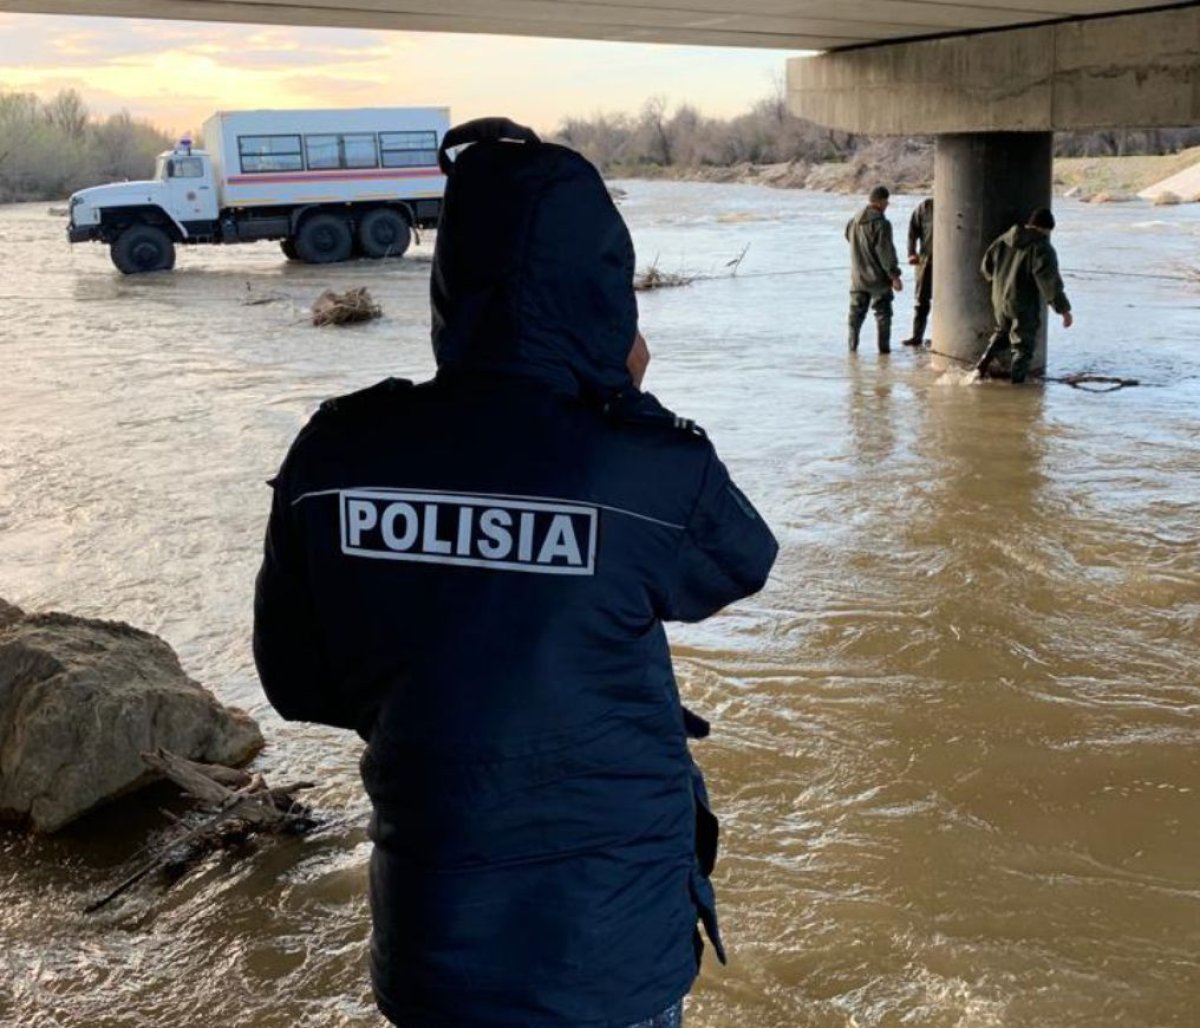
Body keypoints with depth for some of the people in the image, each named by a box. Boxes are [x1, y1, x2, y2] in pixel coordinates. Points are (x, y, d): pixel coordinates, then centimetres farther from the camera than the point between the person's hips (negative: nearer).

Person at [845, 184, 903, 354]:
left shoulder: (854, 221, 3)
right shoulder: (880, 223, -19)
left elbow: (849, 238, 17)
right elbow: (886, 252, -18)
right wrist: (894, 276, -13)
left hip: (858, 277, 6)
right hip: (878, 278, -6)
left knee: (856, 312, 12)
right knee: (882, 312, 5)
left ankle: (853, 345, 11)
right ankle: (884, 347, 6)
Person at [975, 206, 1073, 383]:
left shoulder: (1004, 241, 3)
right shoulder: (1042, 249, -18)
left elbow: (986, 266, 13)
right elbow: (1050, 282, -23)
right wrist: (1063, 309, -21)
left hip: (1000, 301, 6)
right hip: (1025, 305, -6)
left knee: (1002, 332, 29)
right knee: (1024, 345, 6)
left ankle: (982, 366, 21)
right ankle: (1016, 381, 7)